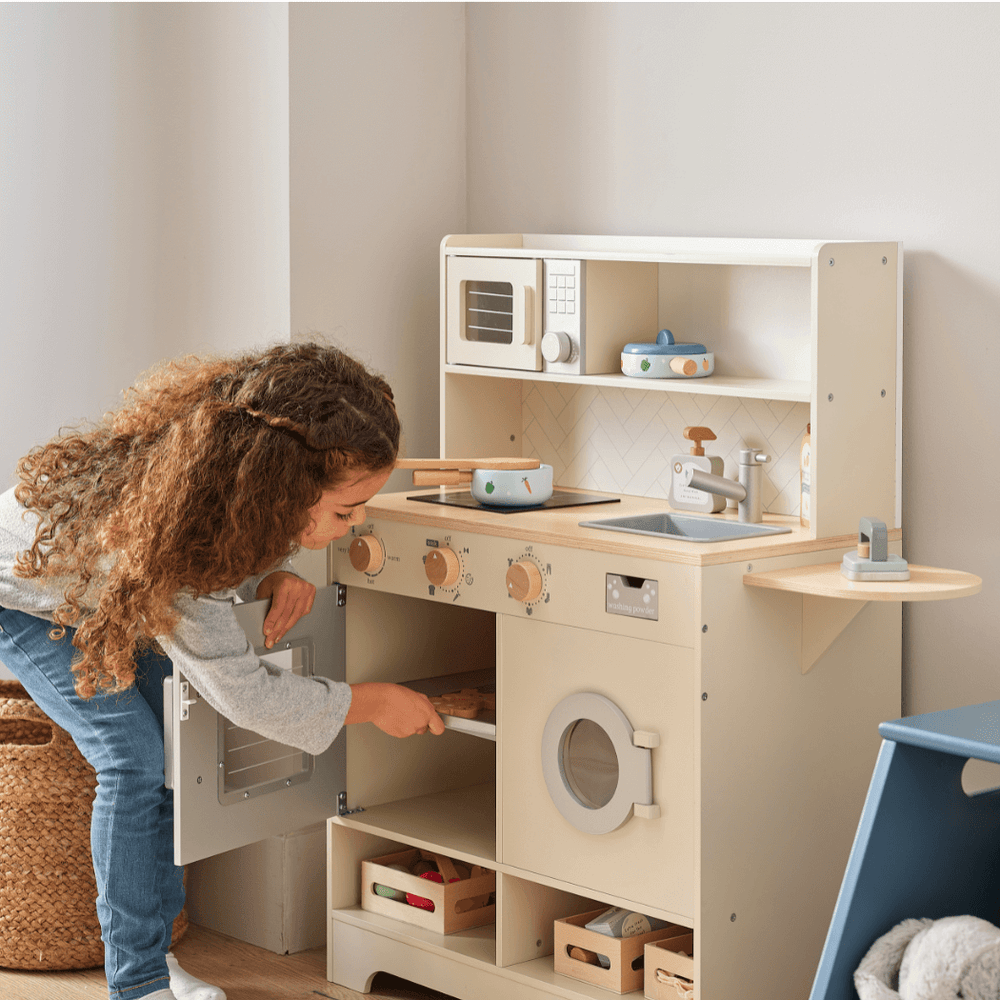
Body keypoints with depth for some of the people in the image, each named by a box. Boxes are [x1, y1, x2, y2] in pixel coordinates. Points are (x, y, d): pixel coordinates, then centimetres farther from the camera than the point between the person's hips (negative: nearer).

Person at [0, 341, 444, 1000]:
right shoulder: (167, 534, -44)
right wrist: (375, 704, -24)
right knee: (136, 757, -17)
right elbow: (244, 694, -33)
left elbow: (233, 548, 1)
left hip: (107, 592, 8)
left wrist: (276, 580, -21)